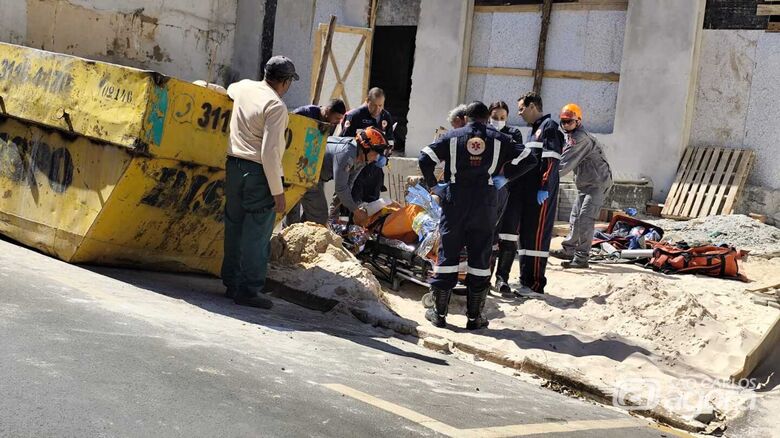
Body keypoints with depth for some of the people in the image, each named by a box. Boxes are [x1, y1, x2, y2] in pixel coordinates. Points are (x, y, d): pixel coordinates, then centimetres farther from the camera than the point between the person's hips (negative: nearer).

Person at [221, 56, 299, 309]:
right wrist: (278, 191, -16)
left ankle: (232, 282, 22)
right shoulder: (276, 106, -15)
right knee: (257, 234, -3)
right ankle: (249, 290, -2)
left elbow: (230, 89, 36)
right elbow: (269, 152, -20)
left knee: (234, 227, 14)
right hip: (258, 172, -8)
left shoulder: (244, 87, 8)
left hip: (234, 165, 8)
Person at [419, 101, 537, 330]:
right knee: (480, 258, 6)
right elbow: (528, 159, 4)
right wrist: (503, 178, 10)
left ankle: (439, 313, 10)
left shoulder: (453, 136, 5)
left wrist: (433, 185, 6)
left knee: (447, 254, 7)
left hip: (454, 203, 0)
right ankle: (474, 317, 8)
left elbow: (425, 158, -4)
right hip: (485, 205, 0)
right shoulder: (499, 139, 6)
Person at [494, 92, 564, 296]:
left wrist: (544, 187, -21)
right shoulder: (535, 129, 23)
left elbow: (551, 160, -16)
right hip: (525, 190, 9)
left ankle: (535, 284, 0)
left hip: (540, 193, -9)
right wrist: (512, 181, 24)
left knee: (536, 236, -5)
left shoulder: (549, 127, -7)